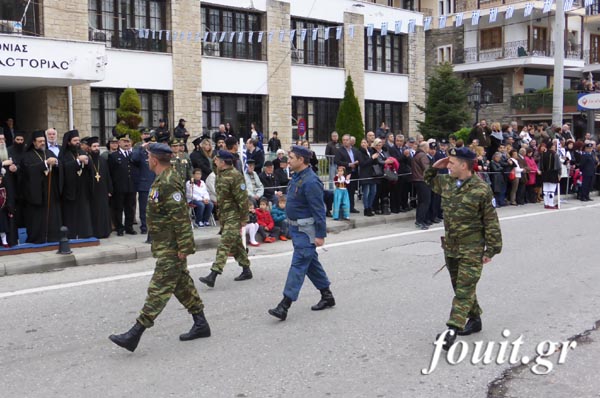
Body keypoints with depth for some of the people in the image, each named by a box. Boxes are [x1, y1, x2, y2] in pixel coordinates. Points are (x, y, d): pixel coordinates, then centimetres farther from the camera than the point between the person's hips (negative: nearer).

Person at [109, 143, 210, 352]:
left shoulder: (168, 184, -20)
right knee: (182, 284, 16)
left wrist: (183, 247, -23)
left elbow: (180, 216, -24)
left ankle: (134, 334, -7)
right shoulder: (163, 180, 14)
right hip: (167, 246, 11)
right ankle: (201, 325, 25)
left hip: (170, 248, -11)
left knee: (159, 289, -8)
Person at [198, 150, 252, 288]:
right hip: (223, 215, 9)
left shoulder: (235, 176, -17)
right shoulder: (221, 175, 10)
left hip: (234, 216, -9)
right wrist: (219, 214, 20)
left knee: (224, 245, -12)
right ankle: (246, 270, 26)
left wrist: (244, 218, -17)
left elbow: (242, 198, -18)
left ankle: (213, 275, -17)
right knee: (235, 243, 15)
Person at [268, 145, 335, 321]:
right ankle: (327, 295, 30)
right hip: (296, 227, 10)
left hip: (306, 230, -10)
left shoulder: (311, 181, -22)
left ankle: (285, 305, -10)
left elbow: (319, 209, -22)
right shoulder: (297, 176, 9)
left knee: (298, 264, -9)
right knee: (311, 262, 17)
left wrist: (320, 234, -22)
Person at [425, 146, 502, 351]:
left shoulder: (481, 190, -16)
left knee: (464, 290, -8)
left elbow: (491, 223, -12)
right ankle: (474, 319, 34)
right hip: (450, 246, 8)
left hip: (471, 249, -7)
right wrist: (434, 167, 5)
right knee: (459, 287, 17)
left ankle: (452, 329, -15)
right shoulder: (446, 182, 3)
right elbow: (429, 179, 26)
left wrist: (490, 250, -12)